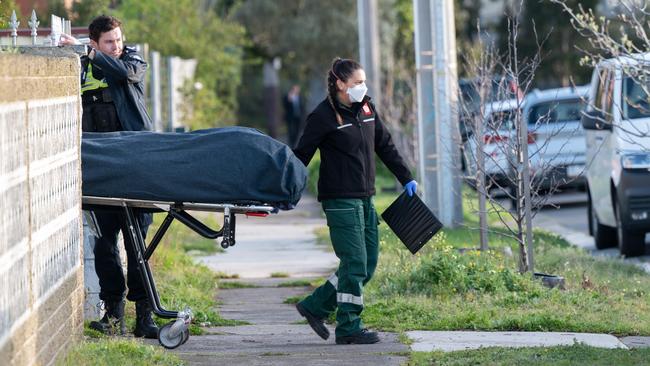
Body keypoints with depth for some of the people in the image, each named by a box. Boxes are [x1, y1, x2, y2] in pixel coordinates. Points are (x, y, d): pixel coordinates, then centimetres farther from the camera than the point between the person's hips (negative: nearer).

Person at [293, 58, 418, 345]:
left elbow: (385, 147, 20)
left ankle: (314, 307, 17)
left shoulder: (366, 109, 11)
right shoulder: (323, 116, -10)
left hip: (365, 199, 8)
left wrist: (406, 179, 18)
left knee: (368, 264, 8)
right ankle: (349, 329, 0)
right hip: (340, 200, -8)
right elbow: (301, 156, -8)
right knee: (355, 263, -9)